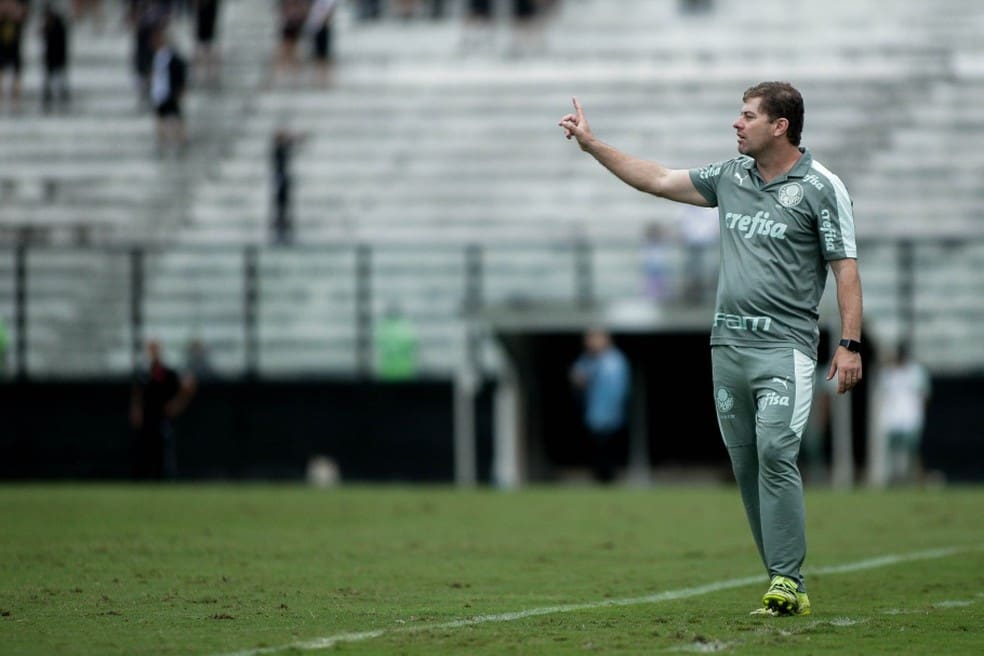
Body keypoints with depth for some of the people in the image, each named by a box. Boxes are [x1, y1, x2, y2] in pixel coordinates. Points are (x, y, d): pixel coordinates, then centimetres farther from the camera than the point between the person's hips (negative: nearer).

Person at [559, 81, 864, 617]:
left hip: (784, 346, -7)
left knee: (775, 452, -19)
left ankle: (787, 582, -19)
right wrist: (592, 144, 20)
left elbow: (845, 267, -6)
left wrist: (850, 343, -14)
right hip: (727, 344, 7)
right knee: (745, 463, 3)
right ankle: (785, 581, 7)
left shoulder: (820, 187, -4)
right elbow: (659, 181, 21)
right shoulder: (732, 175, 13)